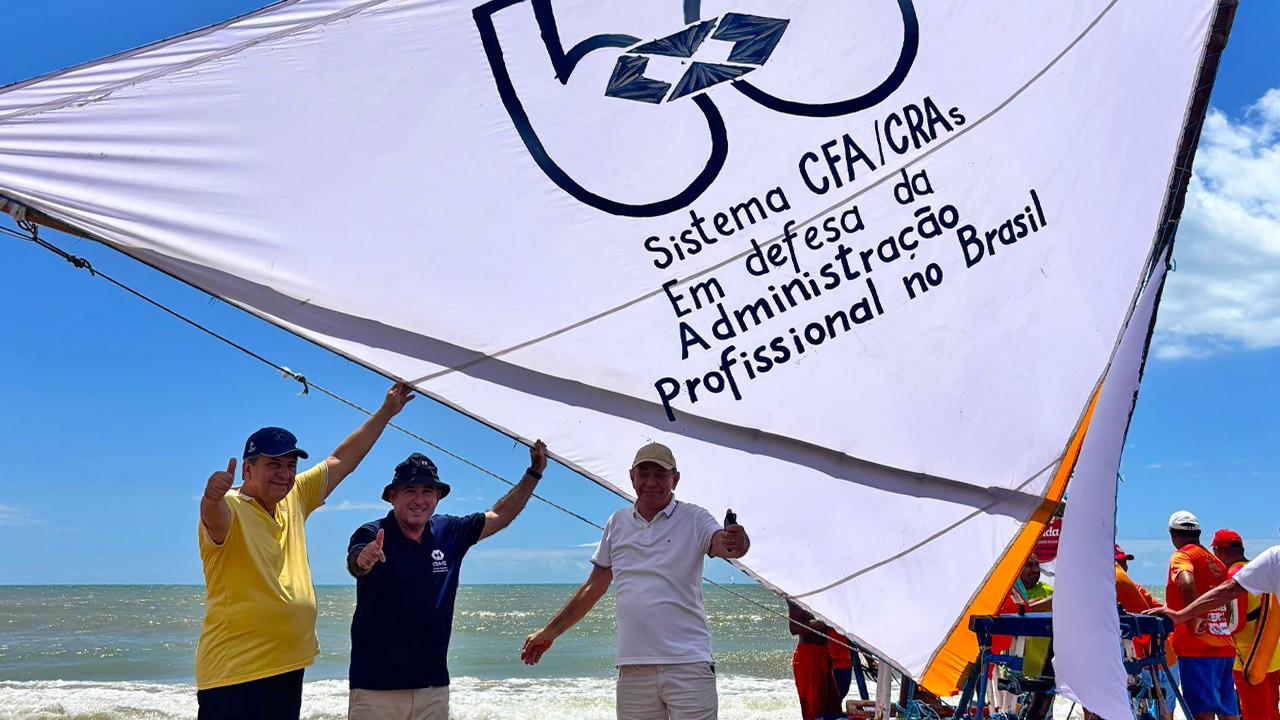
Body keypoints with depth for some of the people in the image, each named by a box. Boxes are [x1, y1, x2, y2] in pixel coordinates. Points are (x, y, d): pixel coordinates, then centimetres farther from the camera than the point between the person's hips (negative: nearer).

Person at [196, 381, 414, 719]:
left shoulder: (293, 501, 10)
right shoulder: (229, 508, -11)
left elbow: (341, 461, 18)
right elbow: (215, 516, -35)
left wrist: (386, 412, 19)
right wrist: (213, 496, -58)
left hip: (289, 667, 7)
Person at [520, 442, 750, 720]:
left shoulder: (694, 519, 1)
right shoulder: (617, 522, 12)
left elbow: (721, 543, -20)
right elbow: (594, 587, 19)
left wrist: (736, 543, -44)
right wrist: (550, 631, 20)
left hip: (689, 664, -3)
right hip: (633, 668, 3)